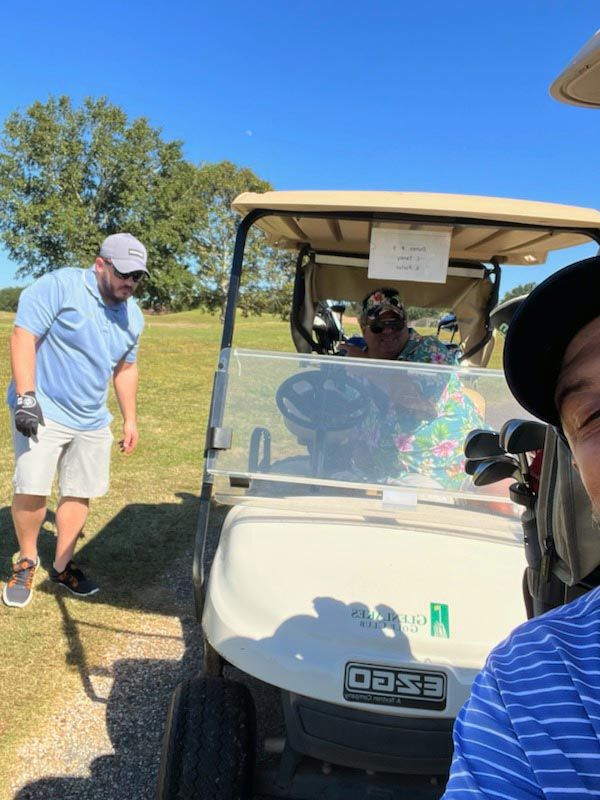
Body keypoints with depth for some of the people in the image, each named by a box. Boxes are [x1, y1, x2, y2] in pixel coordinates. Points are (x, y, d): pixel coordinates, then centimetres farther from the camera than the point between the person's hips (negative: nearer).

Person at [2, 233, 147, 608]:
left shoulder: (133, 315, 9)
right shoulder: (60, 285, -11)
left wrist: (130, 420, 17)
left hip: (92, 420, 6)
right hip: (43, 411, -5)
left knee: (80, 494, 8)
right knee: (32, 490, -8)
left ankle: (62, 566, 24)